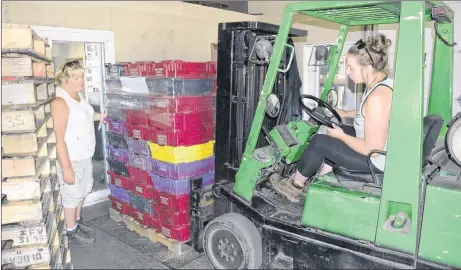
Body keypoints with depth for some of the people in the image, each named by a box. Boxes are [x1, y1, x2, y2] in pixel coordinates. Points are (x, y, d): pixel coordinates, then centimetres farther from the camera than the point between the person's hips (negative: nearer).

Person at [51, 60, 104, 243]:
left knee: (83, 190, 22)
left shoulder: (78, 95, 5)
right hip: (70, 158, -9)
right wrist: (66, 167, -25)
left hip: (85, 155, 9)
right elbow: (58, 138, -24)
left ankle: (77, 220, 42)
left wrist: (100, 116, 22)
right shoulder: (60, 102, -22)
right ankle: (71, 230, 27)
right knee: (72, 194, 8)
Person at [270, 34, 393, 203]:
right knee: (333, 133, 19)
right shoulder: (384, 81, 0)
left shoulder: (377, 97, -31)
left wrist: (341, 135, -14)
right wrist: (346, 114, 14)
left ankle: (294, 187, 17)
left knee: (319, 142, -4)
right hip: (389, 149, 10)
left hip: (377, 160, -10)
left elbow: (372, 149, -28)